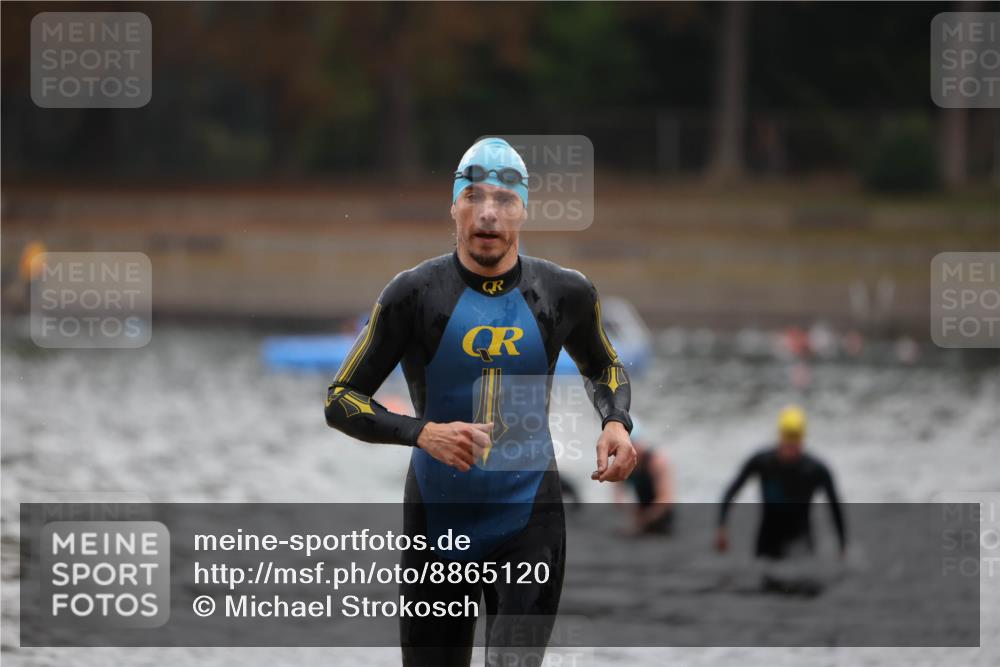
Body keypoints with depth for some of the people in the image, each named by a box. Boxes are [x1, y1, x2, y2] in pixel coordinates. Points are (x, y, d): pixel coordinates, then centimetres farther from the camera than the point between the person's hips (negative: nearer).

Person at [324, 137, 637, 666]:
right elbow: (340, 399, -4)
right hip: (438, 524, 0)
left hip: (530, 525, 0)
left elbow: (603, 368, 23)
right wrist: (422, 432, -21)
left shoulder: (565, 294, 2)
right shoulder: (415, 293, -6)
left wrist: (616, 420, 0)